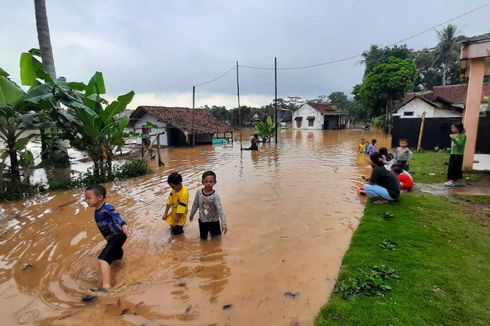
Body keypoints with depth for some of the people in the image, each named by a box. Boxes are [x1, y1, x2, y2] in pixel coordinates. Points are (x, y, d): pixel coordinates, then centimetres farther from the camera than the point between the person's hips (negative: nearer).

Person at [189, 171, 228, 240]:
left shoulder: (215, 196, -24)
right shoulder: (199, 193, -14)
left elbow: (220, 210, -28)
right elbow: (195, 204, 3)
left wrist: (224, 224, -33)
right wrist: (192, 214, 16)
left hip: (214, 221, -2)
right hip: (202, 221, 3)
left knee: (216, 237, 15)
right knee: (203, 238, 17)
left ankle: (211, 231, 43)